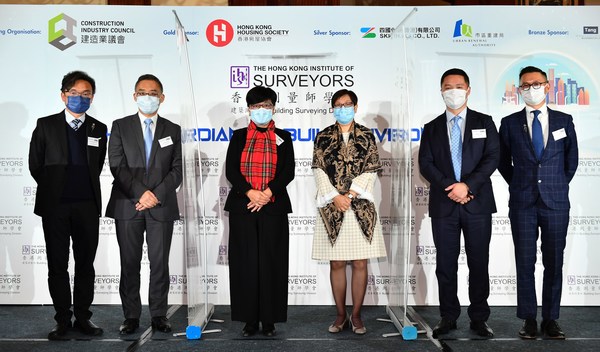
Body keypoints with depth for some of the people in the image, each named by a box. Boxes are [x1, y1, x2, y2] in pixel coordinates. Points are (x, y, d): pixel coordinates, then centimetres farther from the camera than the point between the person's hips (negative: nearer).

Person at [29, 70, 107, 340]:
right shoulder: (46, 125, 2)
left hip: (87, 206, 2)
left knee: (86, 263, 7)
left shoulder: (99, 129, 8)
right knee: (57, 265, 5)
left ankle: (83, 317, 18)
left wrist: (85, 189, 9)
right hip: (55, 206, -1)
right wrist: (55, 189, 7)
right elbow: (35, 165, 5)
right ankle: (63, 320, 16)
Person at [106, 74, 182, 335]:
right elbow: (117, 166, -3)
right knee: (129, 263, 4)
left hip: (162, 206, 1)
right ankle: (131, 316, 13)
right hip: (127, 205, 0)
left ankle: (159, 315, 12)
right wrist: (141, 193, -13)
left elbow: (176, 170, 5)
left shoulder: (173, 130, 11)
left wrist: (157, 194, -10)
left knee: (160, 263, 3)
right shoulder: (120, 126, 8)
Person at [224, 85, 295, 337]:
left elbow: (288, 172, 0)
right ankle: (250, 319, 10)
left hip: (273, 209, 0)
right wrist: (250, 192, -15)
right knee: (245, 262, 1)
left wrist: (267, 193, -15)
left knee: (271, 263, 1)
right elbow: (231, 170, 0)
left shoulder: (283, 138, 9)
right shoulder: (239, 137, 10)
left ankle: (269, 319, 10)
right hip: (242, 207, 1)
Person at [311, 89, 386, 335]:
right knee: (336, 263, 4)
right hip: (332, 207, 0)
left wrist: (351, 194, -10)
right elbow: (319, 170, 1)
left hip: (361, 207, 0)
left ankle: (356, 315, 13)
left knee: (360, 262, 2)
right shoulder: (324, 137, 7)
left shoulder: (366, 136, 7)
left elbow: (371, 170, 1)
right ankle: (341, 315, 16)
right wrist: (335, 197, -10)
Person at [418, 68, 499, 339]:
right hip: (443, 205, 1)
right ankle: (448, 317, 15)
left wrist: (468, 185, -15)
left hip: (477, 204, -1)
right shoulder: (432, 128, 12)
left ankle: (479, 318, 14)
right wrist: (449, 187, -13)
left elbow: (492, 158, -2)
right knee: (445, 264, 5)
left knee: (479, 264, 4)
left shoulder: (484, 122, 8)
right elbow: (425, 164, 2)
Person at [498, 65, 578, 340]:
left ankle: (550, 319, 15)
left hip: (556, 202, 1)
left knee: (554, 263, 5)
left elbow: (572, 158, 14)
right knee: (525, 263, 3)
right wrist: (519, 185, 11)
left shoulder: (564, 120, 6)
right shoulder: (510, 123, 4)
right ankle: (529, 319, 12)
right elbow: (503, 161, 14)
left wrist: (559, 186, 12)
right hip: (522, 203, 0)